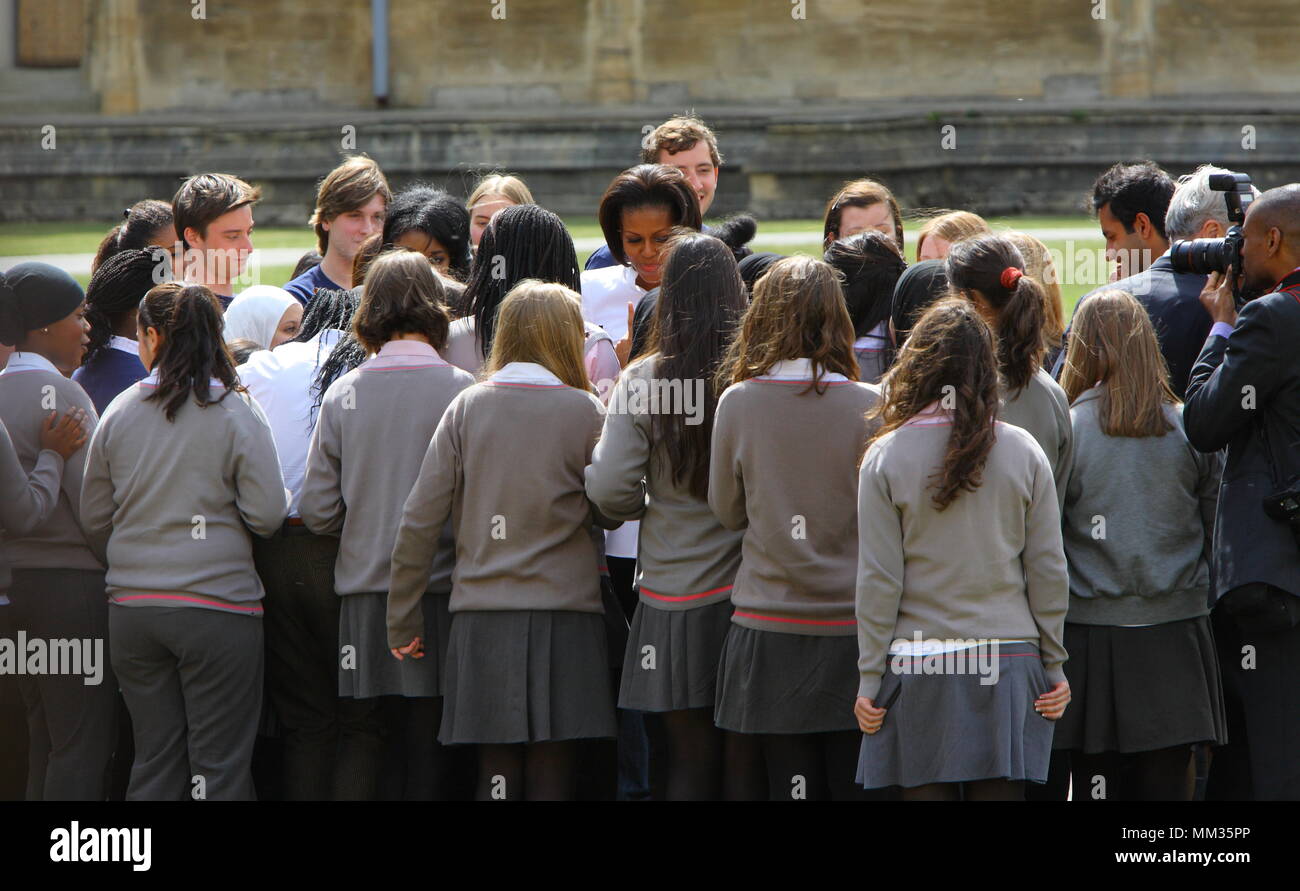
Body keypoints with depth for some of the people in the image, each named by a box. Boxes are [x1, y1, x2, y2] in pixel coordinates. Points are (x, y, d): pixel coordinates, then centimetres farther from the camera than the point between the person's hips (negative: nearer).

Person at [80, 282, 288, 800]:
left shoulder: (119, 413, 3)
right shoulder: (237, 413, -6)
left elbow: (93, 519, 9)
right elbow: (267, 515, -10)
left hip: (132, 609, 3)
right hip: (219, 607, -3)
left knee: (154, 761, 10)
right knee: (220, 763, 1)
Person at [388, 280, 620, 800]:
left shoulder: (467, 407, 4)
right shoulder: (584, 412, -3)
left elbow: (419, 522, 1)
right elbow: (609, 513, 6)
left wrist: (403, 620, 9)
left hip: (482, 617, 2)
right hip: (563, 613, -2)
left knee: (496, 774, 6)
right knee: (550, 777, 0)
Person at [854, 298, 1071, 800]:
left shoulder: (886, 457, -4)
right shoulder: (1023, 453, 1)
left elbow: (878, 580, -4)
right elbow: (1048, 572, 4)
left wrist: (869, 681, 2)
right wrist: (1053, 667, 13)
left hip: (918, 667, -2)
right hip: (1008, 662, 2)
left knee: (927, 794, 3)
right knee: (999, 795, 4)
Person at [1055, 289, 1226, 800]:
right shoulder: (1188, 429, 0)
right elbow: (1213, 532, 6)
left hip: (1091, 634, -2)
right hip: (1175, 635, 2)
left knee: (1097, 779, 2)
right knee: (1167, 783, 4)